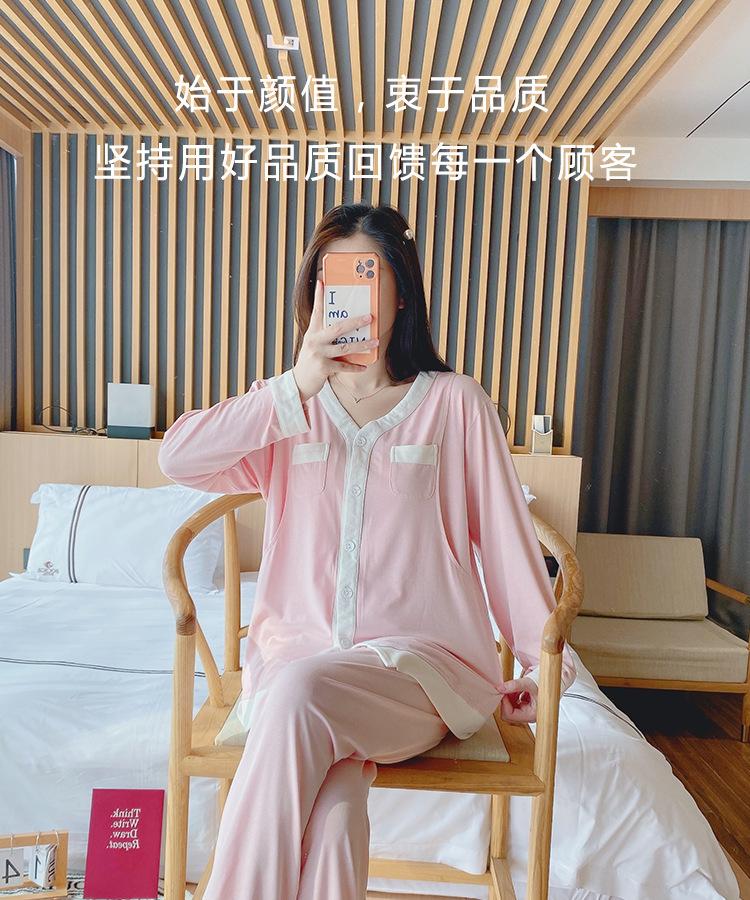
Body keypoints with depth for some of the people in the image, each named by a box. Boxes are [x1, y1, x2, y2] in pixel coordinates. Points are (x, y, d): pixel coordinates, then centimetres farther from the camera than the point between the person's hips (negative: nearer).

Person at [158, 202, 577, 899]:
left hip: (425, 659, -1)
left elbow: (504, 537, 5)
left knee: (302, 692, -31)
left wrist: (544, 667, 8)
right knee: (332, 802, -28)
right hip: (297, 653, 2)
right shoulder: (291, 404, 9)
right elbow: (177, 459, -7)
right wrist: (298, 385, -17)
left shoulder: (455, 402, 3)